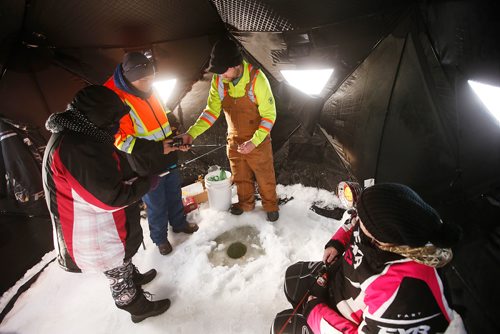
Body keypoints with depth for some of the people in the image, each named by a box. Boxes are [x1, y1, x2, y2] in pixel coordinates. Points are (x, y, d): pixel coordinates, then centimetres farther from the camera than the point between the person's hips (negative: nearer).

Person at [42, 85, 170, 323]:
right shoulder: (76, 149, -34)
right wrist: (148, 182, -20)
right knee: (117, 272, 15)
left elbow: (112, 171, 8)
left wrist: (138, 177, -4)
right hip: (97, 236, -9)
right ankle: (138, 307, 38)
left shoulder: (76, 135, 0)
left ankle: (133, 276, 58)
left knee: (123, 260, 33)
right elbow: (111, 197, -31)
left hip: (102, 225, 9)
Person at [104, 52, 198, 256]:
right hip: (148, 167, -6)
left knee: (175, 195, 23)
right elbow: (119, 139, -21)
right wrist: (157, 148, -24)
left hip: (169, 159, 7)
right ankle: (159, 238, 38)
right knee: (156, 205, 13)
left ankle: (179, 223, 48)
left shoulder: (147, 92, 1)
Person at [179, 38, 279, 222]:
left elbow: (269, 114, -18)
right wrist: (192, 133, -17)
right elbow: (211, 111, -4)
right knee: (240, 177, 20)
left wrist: (254, 141, -27)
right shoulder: (218, 80, -10)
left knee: (265, 177, 13)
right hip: (234, 140, 4)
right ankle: (246, 203, 45)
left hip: (257, 141, -4)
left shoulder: (256, 78, -24)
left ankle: (270, 205, 38)